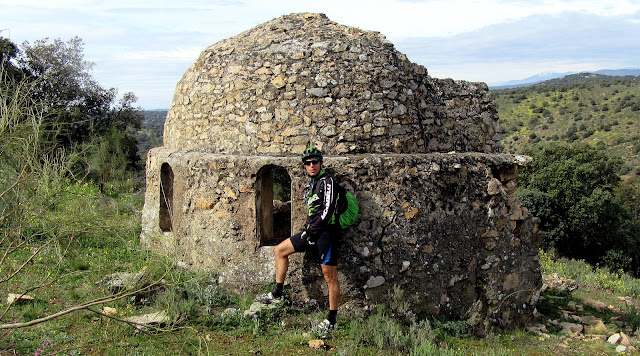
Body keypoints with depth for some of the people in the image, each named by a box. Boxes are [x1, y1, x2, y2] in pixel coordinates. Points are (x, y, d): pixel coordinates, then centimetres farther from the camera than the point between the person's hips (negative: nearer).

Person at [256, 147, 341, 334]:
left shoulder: (327, 181, -10)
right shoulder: (311, 184, 18)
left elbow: (328, 210, -18)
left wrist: (311, 231, -14)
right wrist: (307, 228, 14)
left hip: (326, 232, -10)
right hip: (312, 232, 10)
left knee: (329, 276, -7)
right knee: (280, 250, 13)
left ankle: (331, 320, 1)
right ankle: (277, 294, 20)